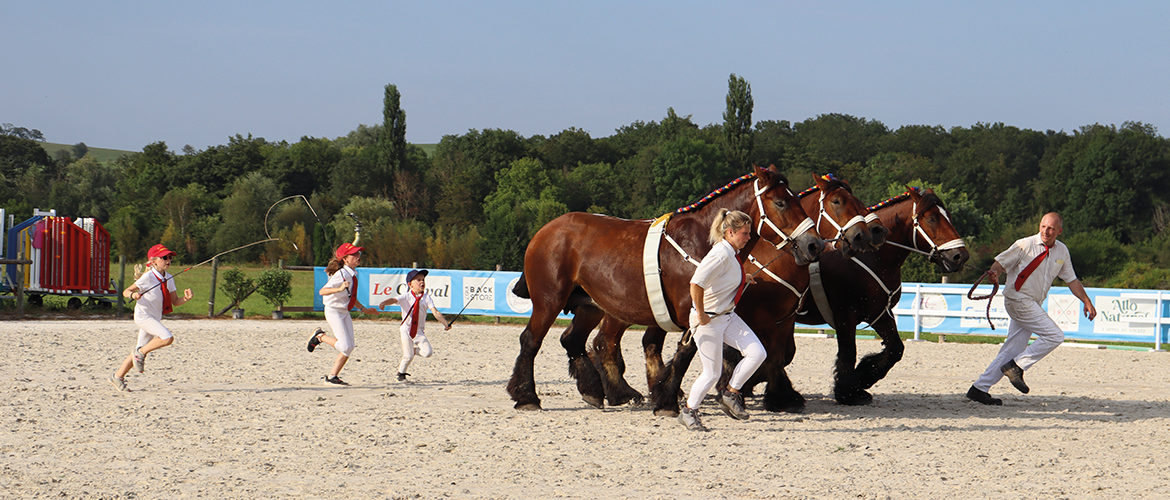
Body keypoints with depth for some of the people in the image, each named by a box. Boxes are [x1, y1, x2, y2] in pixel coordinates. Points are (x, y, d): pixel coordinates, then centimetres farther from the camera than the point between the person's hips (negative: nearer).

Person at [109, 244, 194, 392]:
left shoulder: (168, 279, 6)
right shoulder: (148, 277, -14)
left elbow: (175, 301, 9)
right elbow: (126, 291, -11)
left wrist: (185, 298, -11)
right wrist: (133, 294, -33)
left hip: (155, 318, 8)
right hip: (143, 316, -8)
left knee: (141, 351, 11)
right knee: (167, 338, -25)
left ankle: (118, 377, 22)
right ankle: (140, 352, -5)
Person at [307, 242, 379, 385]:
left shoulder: (353, 275, 8)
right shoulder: (341, 274, -19)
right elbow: (322, 291, -28)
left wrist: (363, 309, 21)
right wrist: (339, 289, -42)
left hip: (345, 312, 9)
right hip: (333, 311, -9)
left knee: (349, 347, 1)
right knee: (345, 346, -15)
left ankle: (332, 376, 10)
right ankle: (319, 336, 7)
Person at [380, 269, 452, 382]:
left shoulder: (426, 298, -1)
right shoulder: (406, 297, -5)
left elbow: (435, 312, -10)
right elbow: (394, 300, -22)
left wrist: (446, 324, -25)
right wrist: (384, 303, -45)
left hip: (419, 331, 2)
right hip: (406, 329, -2)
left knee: (428, 352, -13)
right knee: (408, 357, -6)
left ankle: (413, 350, 17)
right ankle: (401, 373, 21)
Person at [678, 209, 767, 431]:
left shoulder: (732, 254, 6)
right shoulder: (721, 254, -23)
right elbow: (696, 284, -31)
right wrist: (701, 314, -25)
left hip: (728, 316, 9)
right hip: (709, 320, -9)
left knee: (757, 353, -2)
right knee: (712, 373, -1)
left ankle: (730, 395, 12)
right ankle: (688, 411, 19)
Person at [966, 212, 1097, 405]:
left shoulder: (1062, 251, 9)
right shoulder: (1024, 245, -10)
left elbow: (1071, 279, 18)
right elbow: (1001, 262, -9)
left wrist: (1087, 301, 14)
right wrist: (994, 274, -31)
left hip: (1032, 305, 7)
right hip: (1018, 299, -7)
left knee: (1014, 350, 5)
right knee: (1055, 335, -16)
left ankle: (980, 388, 8)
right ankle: (1016, 367, -8)